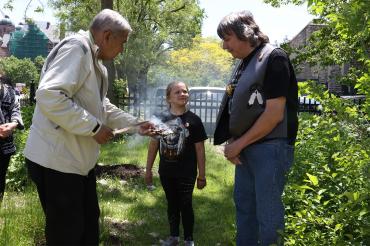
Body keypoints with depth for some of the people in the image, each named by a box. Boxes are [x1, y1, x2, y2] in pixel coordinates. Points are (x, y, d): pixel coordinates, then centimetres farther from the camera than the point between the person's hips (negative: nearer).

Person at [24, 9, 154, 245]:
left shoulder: (95, 61, 14)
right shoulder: (76, 48, -18)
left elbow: (103, 107, 25)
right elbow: (49, 95, -31)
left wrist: (136, 124, 19)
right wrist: (94, 127, -24)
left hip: (79, 159, 10)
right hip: (57, 160, -10)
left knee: (89, 226, 20)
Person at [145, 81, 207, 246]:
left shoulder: (193, 120, -8)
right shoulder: (160, 118, -1)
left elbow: (199, 149, -5)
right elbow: (153, 144, 7)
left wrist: (202, 175, -4)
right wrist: (148, 169, 8)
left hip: (186, 173, -3)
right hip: (166, 172, 3)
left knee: (185, 205, 7)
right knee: (172, 204, 17)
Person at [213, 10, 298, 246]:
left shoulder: (273, 58, -12)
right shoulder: (244, 64, 13)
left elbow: (274, 113, -18)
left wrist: (239, 143, -13)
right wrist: (232, 142, 1)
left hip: (270, 148, -8)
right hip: (246, 148, 9)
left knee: (267, 212, -1)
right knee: (243, 205, 17)